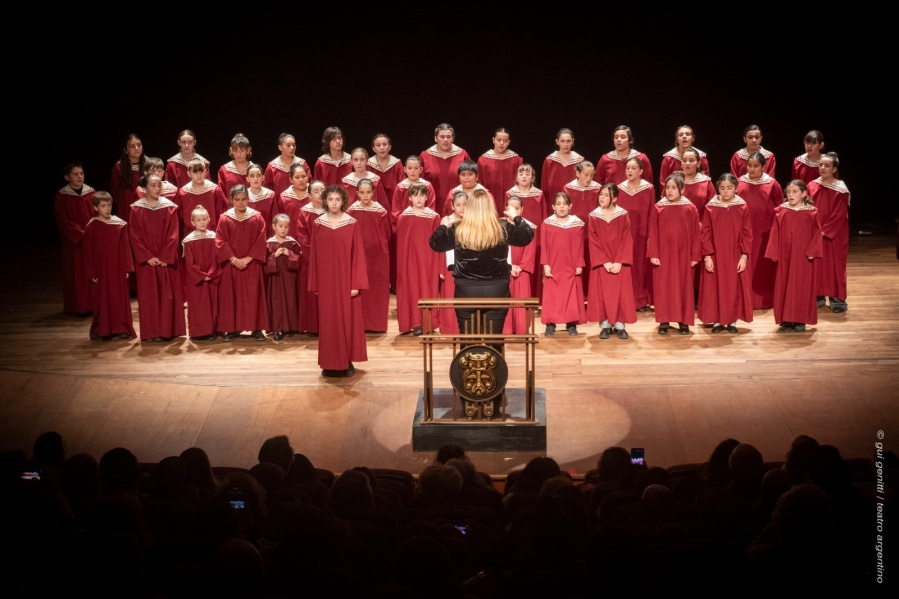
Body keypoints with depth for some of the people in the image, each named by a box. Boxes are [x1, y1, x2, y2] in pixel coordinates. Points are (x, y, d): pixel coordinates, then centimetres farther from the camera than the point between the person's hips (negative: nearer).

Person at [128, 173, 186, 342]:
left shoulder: (170, 207, 0)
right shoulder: (137, 209, 0)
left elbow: (173, 235, -3)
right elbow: (135, 237, -3)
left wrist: (164, 257, -12)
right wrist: (147, 257, -12)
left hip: (167, 260, 0)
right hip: (146, 260, 0)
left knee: (167, 295, 0)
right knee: (148, 296, 1)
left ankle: (166, 331, 6)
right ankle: (150, 332, 5)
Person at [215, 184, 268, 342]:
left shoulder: (257, 217, 0)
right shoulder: (225, 218, -1)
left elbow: (261, 241, -4)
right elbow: (220, 242, -4)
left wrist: (248, 259, -13)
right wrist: (234, 259, -14)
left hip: (252, 265, 0)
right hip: (231, 265, 0)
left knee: (253, 295, 2)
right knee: (231, 296, 3)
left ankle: (256, 328, 8)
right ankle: (232, 329, 9)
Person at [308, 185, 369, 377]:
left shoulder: (352, 223, -3)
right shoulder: (317, 224, 3)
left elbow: (358, 254, -5)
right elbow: (314, 255, 6)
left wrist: (356, 284, -10)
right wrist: (314, 284, 4)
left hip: (346, 280, -2)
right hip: (326, 280, 2)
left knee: (348, 319, 2)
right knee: (328, 320, 5)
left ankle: (347, 362, 11)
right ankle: (330, 363, 12)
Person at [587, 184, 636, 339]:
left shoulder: (623, 216, -2)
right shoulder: (594, 217, -1)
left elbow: (627, 241, -5)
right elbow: (593, 243, -3)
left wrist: (619, 262, -14)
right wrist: (604, 262, -13)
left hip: (620, 264, 0)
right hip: (601, 264, 0)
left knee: (621, 293, 0)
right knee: (602, 294, 0)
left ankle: (619, 325, 8)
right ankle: (605, 325, 8)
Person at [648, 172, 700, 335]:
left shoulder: (690, 209, -1)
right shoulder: (658, 208, -1)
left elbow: (695, 234, 1)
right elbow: (653, 233, -1)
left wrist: (695, 256, -2)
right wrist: (653, 254, -6)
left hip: (683, 255, 0)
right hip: (663, 254, 0)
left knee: (683, 287, 5)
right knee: (663, 287, 3)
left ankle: (683, 320, 14)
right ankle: (664, 321, 11)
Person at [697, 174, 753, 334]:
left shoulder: (743, 208, -1)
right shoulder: (710, 208, -2)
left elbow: (747, 234, -1)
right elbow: (705, 234, -2)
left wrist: (744, 256, -8)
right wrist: (707, 256, -9)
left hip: (736, 257, 0)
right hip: (715, 256, 0)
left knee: (735, 288, 5)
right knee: (715, 288, 3)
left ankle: (732, 320, 15)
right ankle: (717, 320, 12)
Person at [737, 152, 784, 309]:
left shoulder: (772, 184, -2)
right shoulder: (739, 183, 3)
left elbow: (780, 209, 2)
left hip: (765, 232, -1)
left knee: (764, 265, 5)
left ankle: (765, 299, 15)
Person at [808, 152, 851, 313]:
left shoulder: (841, 190, -10)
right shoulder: (812, 186, 2)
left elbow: (839, 216, -12)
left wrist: (824, 231, -15)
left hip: (833, 236, -4)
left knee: (834, 265, 1)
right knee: (816, 265, 8)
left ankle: (837, 299, 8)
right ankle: (817, 297, 17)